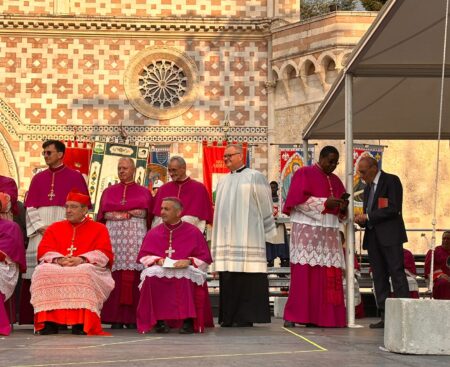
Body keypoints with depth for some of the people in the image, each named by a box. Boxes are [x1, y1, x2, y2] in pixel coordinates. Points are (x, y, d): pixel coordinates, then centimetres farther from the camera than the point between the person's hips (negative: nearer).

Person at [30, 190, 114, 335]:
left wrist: (82, 260, -20)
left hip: (88, 269, -2)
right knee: (43, 271, -31)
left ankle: (81, 324, -38)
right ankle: (48, 323, -34)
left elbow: (104, 253, -2)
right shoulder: (54, 228, 21)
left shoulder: (99, 229, 13)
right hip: (56, 269, 2)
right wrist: (58, 260, -17)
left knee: (84, 272, -39)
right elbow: (44, 251, 6)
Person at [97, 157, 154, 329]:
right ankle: (116, 318, -10)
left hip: (136, 236, -1)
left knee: (134, 276, -10)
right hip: (113, 235, 1)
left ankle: (133, 318, -9)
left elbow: (148, 215, 7)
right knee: (115, 275, -9)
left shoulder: (144, 192, 15)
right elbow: (103, 215, 12)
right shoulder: (109, 191, 19)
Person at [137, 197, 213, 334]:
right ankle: (159, 320, -26)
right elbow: (143, 256, 12)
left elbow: (204, 258, 4)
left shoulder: (193, 232, 6)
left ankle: (189, 320, -31)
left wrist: (189, 261, -15)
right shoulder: (153, 233, 14)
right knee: (151, 276, -33)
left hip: (186, 271, -2)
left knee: (186, 276, -39)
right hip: (160, 272, 2)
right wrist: (157, 260, -9)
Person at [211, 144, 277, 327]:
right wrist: (217, 239, 15)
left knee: (246, 276, -8)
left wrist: (267, 232, 2)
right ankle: (228, 317, 5)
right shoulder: (223, 181, 18)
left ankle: (244, 317, -6)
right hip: (226, 237, 6)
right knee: (227, 279, 2)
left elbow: (265, 206, 2)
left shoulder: (254, 177, 1)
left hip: (246, 235, -5)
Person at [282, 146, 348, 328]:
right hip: (307, 229, -6)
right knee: (304, 273, -11)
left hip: (329, 231, 6)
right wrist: (325, 203, -16)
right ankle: (293, 316, -9)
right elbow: (298, 199, -11)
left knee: (329, 276, -2)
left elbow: (340, 209, 19)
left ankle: (324, 316, 0)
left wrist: (342, 207, -4)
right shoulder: (304, 174, 1)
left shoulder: (335, 180, 20)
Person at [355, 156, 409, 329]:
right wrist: (361, 220, 2)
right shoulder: (368, 187, 19)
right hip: (372, 236, 8)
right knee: (379, 277, 5)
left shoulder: (391, 181, -4)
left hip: (390, 235, -8)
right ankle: (385, 316, 5)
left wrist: (368, 217, -14)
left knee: (397, 273, -9)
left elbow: (394, 209, -14)